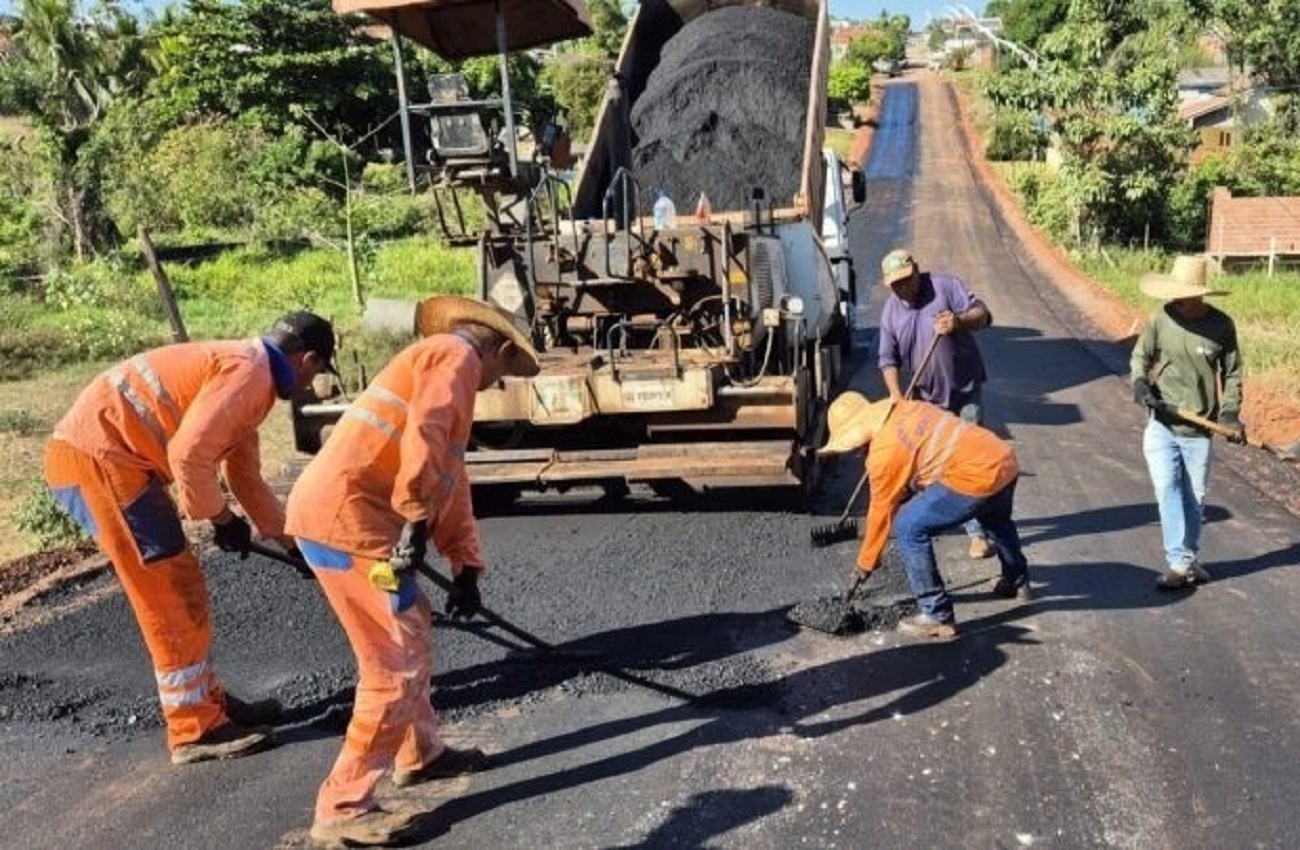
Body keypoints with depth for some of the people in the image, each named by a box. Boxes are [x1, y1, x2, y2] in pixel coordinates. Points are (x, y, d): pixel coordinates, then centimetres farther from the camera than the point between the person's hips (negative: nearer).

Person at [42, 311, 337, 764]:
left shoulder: (242, 370, 19)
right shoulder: (250, 371, -13)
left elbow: (245, 475, 27)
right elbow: (188, 454, -22)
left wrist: (292, 539, 31)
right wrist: (222, 518, -7)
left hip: (100, 455, 10)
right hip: (97, 458, -10)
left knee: (181, 590, 16)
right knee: (171, 595, -2)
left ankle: (206, 701, 27)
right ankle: (197, 729, 8)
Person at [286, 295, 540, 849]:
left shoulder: (441, 366, 28)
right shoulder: (455, 353, -2)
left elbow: (451, 477, 28)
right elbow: (423, 437, -21)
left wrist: (465, 567, 26)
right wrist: (417, 520, -20)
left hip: (340, 513, 10)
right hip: (344, 518, -10)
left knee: (411, 635, 23)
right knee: (395, 665, -3)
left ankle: (420, 755, 39)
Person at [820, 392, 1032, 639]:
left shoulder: (883, 451, -9)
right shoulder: (906, 409, 13)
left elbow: (881, 510, 1)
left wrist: (866, 562, 14)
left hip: (976, 477, -10)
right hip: (1005, 460, 10)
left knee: (908, 528, -2)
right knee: (996, 520, 39)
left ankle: (937, 616, 3)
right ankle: (1017, 582, 62)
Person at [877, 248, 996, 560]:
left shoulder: (946, 285, -11)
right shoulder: (891, 311, 0)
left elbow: (982, 314, -16)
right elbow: (888, 359, -2)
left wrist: (960, 321, -39)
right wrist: (896, 396, -17)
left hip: (965, 390, -4)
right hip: (928, 397, 4)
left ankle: (979, 531, -2)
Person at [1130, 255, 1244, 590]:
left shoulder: (1222, 325, -7)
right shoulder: (1160, 320, -8)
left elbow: (1232, 373, 4)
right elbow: (1140, 356, 5)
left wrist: (1230, 413, -7)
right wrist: (1140, 383, -14)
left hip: (1199, 430, 1)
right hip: (1162, 425, -1)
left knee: (1194, 498, 11)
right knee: (1167, 490, -13)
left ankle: (1187, 559, 27)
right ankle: (1180, 563, -6)